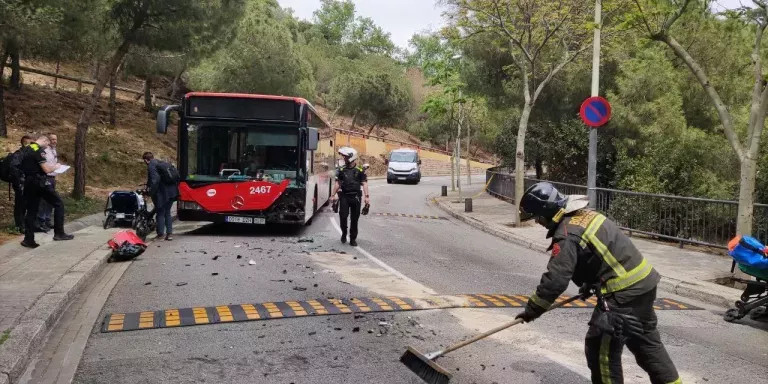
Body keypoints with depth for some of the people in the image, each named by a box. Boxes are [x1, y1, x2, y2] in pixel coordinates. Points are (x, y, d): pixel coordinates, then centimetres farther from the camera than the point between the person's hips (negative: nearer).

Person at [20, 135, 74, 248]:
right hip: (39, 182, -8)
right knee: (59, 204, 2)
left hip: (28, 182, 8)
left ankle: (28, 239, 8)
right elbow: (47, 169, -18)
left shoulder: (26, 149, 14)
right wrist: (56, 166, 2)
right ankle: (59, 233, -2)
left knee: (31, 211, 10)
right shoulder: (38, 150, -13)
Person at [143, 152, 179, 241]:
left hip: (163, 193, -8)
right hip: (172, 192, 8)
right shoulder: (163, 163, 15)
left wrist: (151, 192, -16)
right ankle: (169, 233, 14)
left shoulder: (151, 166, -10)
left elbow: (155, 179, -23)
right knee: (167, 212, 16)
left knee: (160, 213, 6)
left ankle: (161, 233, 11)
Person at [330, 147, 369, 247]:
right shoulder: (341, 170, 8)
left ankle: (353, 239, 15)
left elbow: (364, 184, -2)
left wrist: (367, 196, -11)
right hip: (344, 196, 1)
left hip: (355, 197, -1)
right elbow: (338, 183, 13)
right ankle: (344, 233, 18)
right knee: (343, 216, -8)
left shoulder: (359, 170, 0)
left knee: (354, 219, 4)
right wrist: (333, 195, 11)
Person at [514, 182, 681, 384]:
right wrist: (590, 283, 27)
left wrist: (533, 309, -10)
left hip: (623, 293, -10)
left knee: (601, 349, 2)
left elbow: (555, 279, -21)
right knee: (647, 343, 22)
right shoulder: (584, 214, 10)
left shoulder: (567, 235, -18)